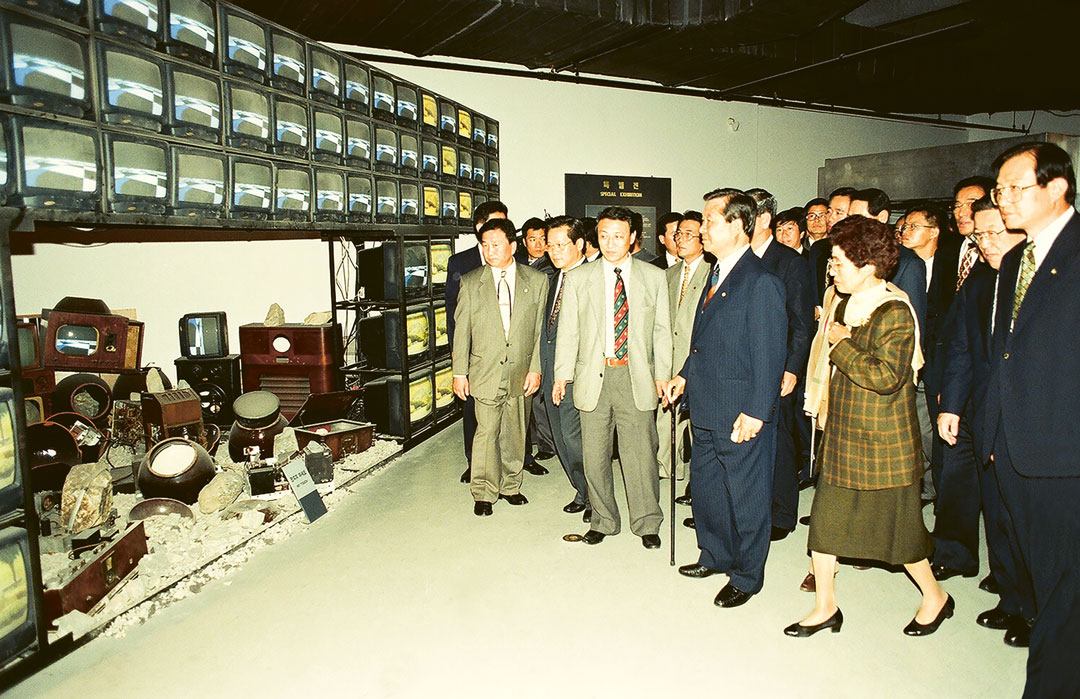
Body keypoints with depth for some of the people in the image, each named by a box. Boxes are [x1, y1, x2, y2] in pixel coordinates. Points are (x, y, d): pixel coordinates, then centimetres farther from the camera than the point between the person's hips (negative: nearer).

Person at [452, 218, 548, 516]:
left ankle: (511, 486, 30)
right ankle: (483, 493, 16)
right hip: (485, 371, -1)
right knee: (487, 432, 1)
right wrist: (459, 373, 1)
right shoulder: (470, 283, 1)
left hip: (521, 371, 1)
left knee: (515, 432, 12)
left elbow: (540, 329, 2)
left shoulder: (537, 281, 2)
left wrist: (535, 368, -3)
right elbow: (461, 331, 3)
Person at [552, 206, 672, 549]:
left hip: (636, 376, -1)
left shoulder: (654, 277, 8)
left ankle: (647, 523, 19)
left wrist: (662, 374, 3)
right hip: (593, 375, 1)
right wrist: (562, 375, 3)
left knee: (640, 452, 1)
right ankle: (603, 520, 25)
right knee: (594, 454, 7)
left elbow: (662, 330, 9)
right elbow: (568, 331, 7)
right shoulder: (578, 279, 7)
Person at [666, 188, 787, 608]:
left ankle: (746, 577, 25)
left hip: (741, 414, -9)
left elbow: (770, 352, -19)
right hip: (706, 408, 9)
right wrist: (685, 374, 13)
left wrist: (756, 412, -20)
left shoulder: (760, 281, -17)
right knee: (704, 485, 20)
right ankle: (716, 556, 40)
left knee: (746, 494, 7)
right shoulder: (717, 273, 11)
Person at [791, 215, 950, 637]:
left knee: (895, 524, 7)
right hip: (841, 435, 8)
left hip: (883, 441, -8)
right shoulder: (841, 301, 8)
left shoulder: (895, 311, -17)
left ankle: (935, 597, 33)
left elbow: (886, 377, -26)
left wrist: (841, 344, -18)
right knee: (825, 518, 8)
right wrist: (824, 407, 18)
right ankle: (825, 607, 21)